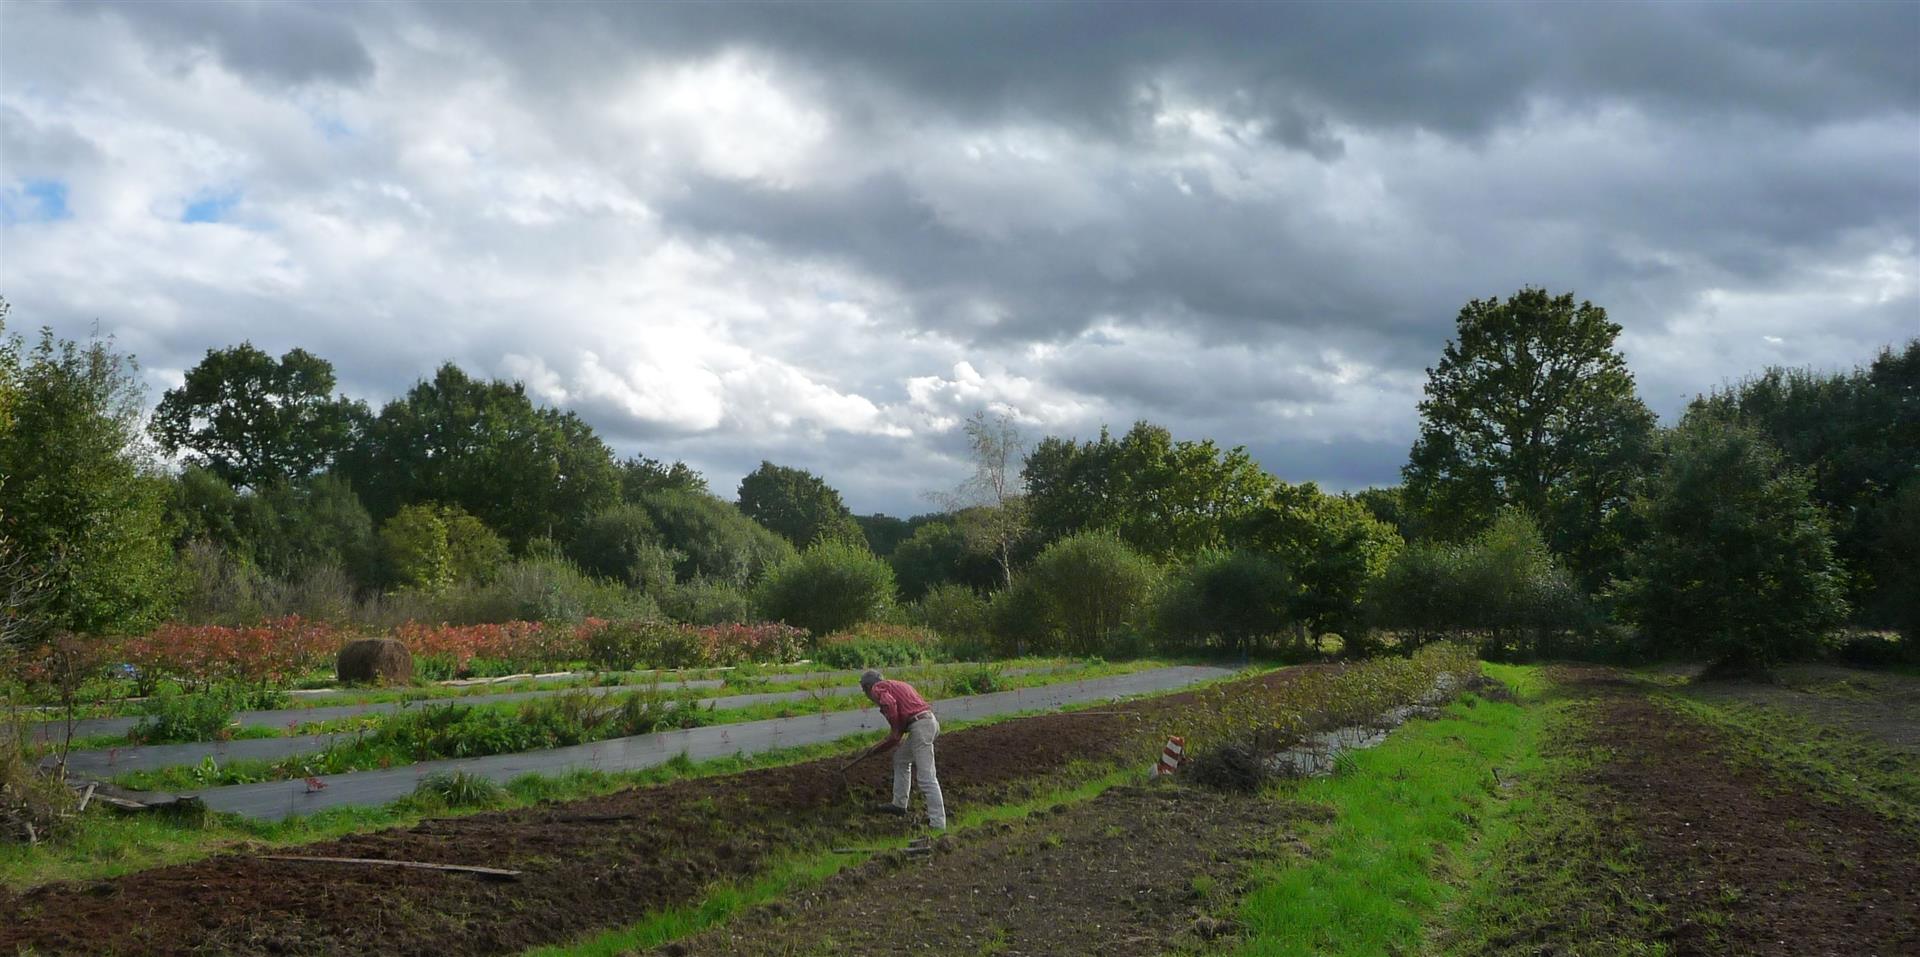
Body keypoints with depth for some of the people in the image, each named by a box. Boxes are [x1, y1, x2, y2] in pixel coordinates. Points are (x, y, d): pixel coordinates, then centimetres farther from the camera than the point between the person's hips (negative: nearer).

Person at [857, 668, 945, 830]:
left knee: (926, 777, -9)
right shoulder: (897, 685, 29)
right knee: (900, 759, 27)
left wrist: (896, 729, -9)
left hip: (920, 725, -9)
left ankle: (937, 823, -10)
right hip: (929, 721, 9)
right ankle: (899, 804, 36)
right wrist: (877, 748, 35)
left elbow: (889, 703, -23)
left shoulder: (878, 689, 2)